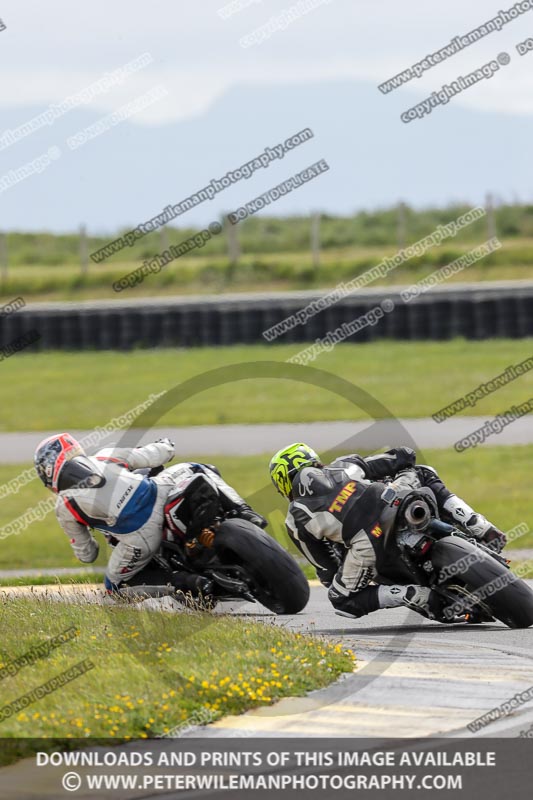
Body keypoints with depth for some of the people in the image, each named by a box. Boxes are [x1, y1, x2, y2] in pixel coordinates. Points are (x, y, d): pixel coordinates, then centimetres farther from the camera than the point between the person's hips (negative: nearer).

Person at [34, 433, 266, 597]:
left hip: (141, 541, -3)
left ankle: (183, 583, -6)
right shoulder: (106, 456, 13)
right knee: (198, 471, 31)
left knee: (115, 587, 21)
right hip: (164, 497, 3)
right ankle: (244, 515, 5)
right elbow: (161, 454, 14)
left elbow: (86, 556, 17)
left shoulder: (64, 508, 8)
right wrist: (163, 446, 40)